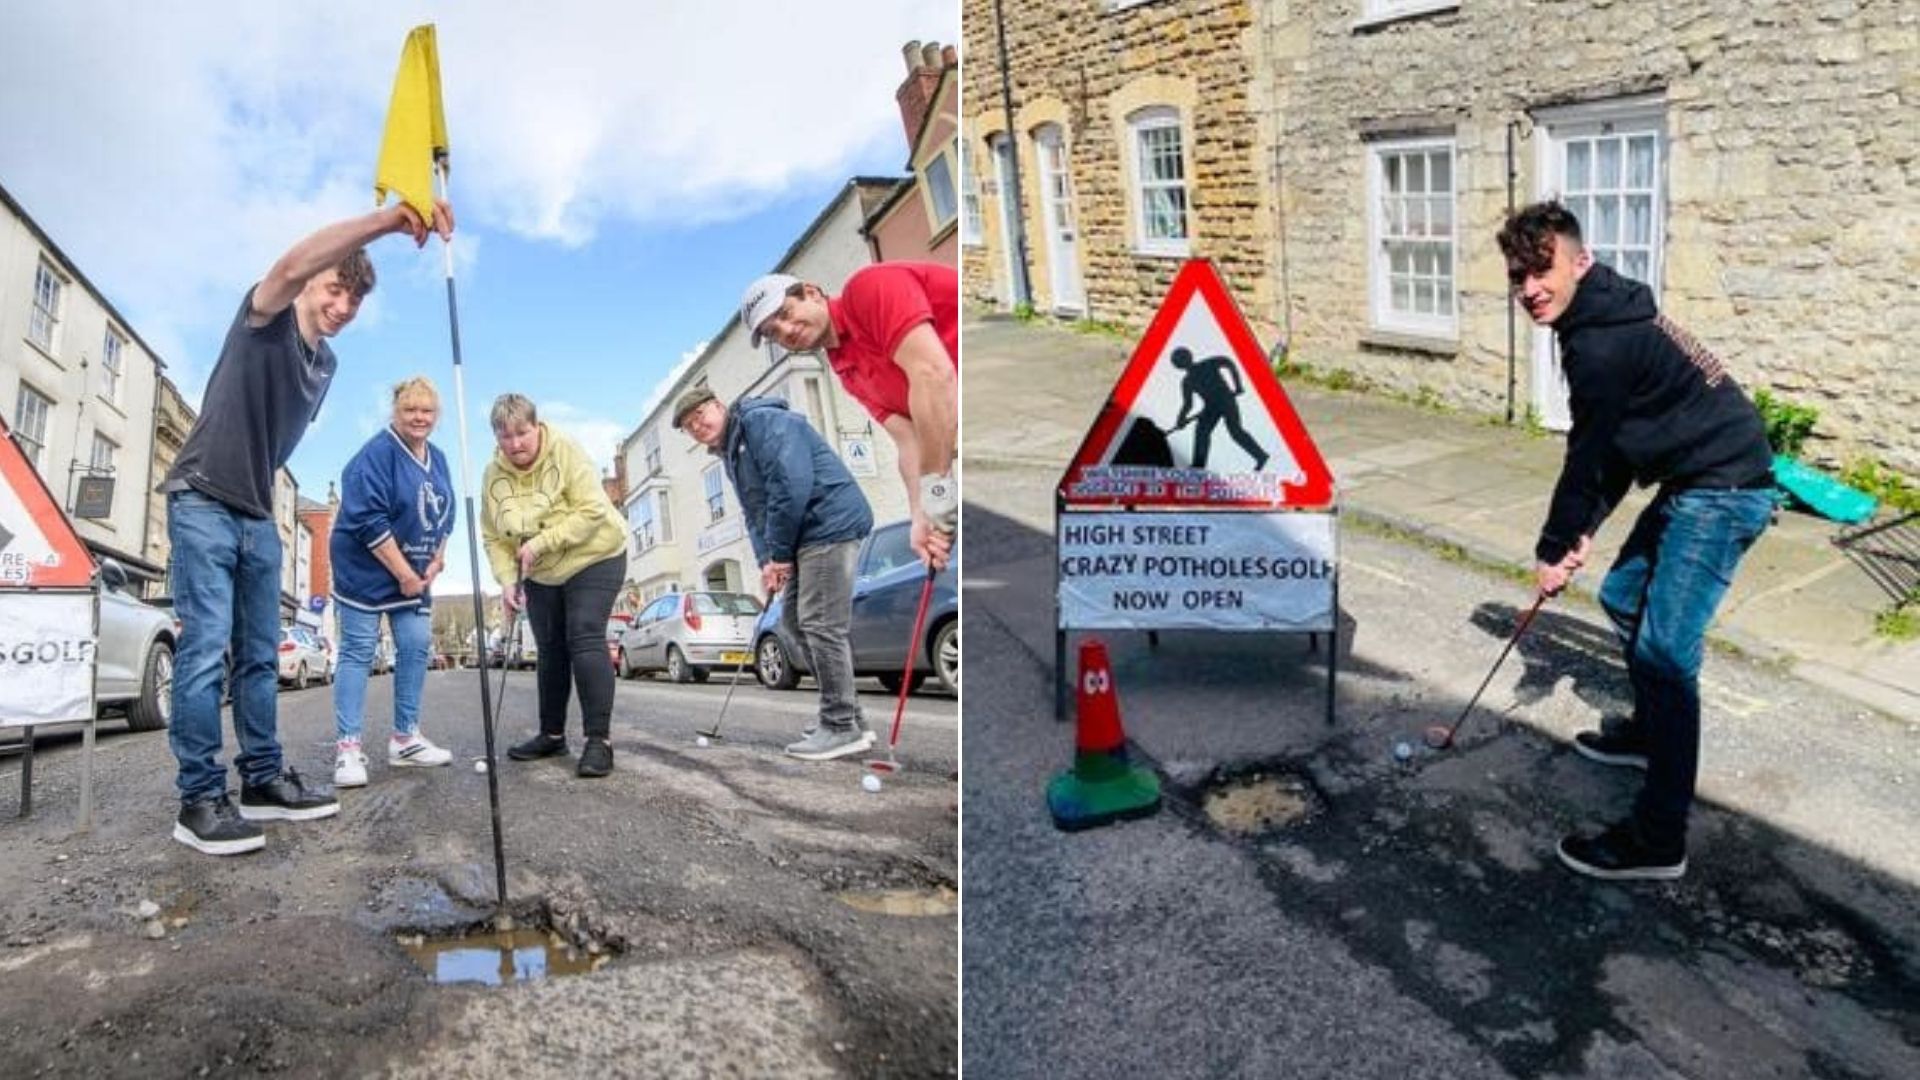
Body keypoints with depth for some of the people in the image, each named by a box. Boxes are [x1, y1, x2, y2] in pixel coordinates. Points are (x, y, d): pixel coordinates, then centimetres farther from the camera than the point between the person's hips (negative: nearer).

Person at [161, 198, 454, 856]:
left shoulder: (327, 362, 11)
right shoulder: (265, 319, -10)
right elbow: (293, 265, -33)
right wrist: (385, 221, -46)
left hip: (258, 516, 8)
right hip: (202, 503, -8)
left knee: (260, 654, 9)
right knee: (206, 646, -11)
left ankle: (262, 780, 15)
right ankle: (199, 799, -9)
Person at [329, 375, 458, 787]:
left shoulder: (437, 459, 8)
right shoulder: (376, 454, -17)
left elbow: (444, 515, 16)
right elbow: (368, 520, -23)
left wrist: (436, 560, 1)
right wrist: (404, 575, -20)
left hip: (415, 573, 8)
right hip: (366, 569, -7)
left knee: (416, 646, 5)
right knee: (358, 651, -6)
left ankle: (405, 738, 14)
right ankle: (347, 748, -4)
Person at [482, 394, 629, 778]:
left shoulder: (567, 452, -20)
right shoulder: (493, 474, -5)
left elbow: (592, 511, -26)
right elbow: (494, 538, -3)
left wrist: (540, 542, -28)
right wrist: (507, 580, -18)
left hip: (593, 560, -5)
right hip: (540, 575, 6)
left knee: (586, 641, -17)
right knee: (550, 650, 10)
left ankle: (599, 740, -17)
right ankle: (552, 734, 22)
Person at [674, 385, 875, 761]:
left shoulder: (762, 421, -10)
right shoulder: (731, 455, 21)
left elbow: (791, 484, -20)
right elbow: (754, 513, 17)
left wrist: (779, 553, -15)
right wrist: (767, 561, -1)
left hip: (830, 524, -11)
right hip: (804, 535, 11)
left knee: (820, 624, -11)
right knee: (794, 618, 11)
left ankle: (843, 727, -4)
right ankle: (847, 717, 16)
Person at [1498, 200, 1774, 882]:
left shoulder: (1602, 344, -21)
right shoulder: (1607, 318, 11)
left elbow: (1588, 458, -14)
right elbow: (1611, 446, 15)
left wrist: (1555, 549, -3)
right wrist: (1582, 532, 12)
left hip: (1722, 490, -11)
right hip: (1695, 483, 11)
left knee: (1663, 651, -14)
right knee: (1625, 597, 23)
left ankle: (1659, 839, -10)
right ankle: (1651, 732, 43)